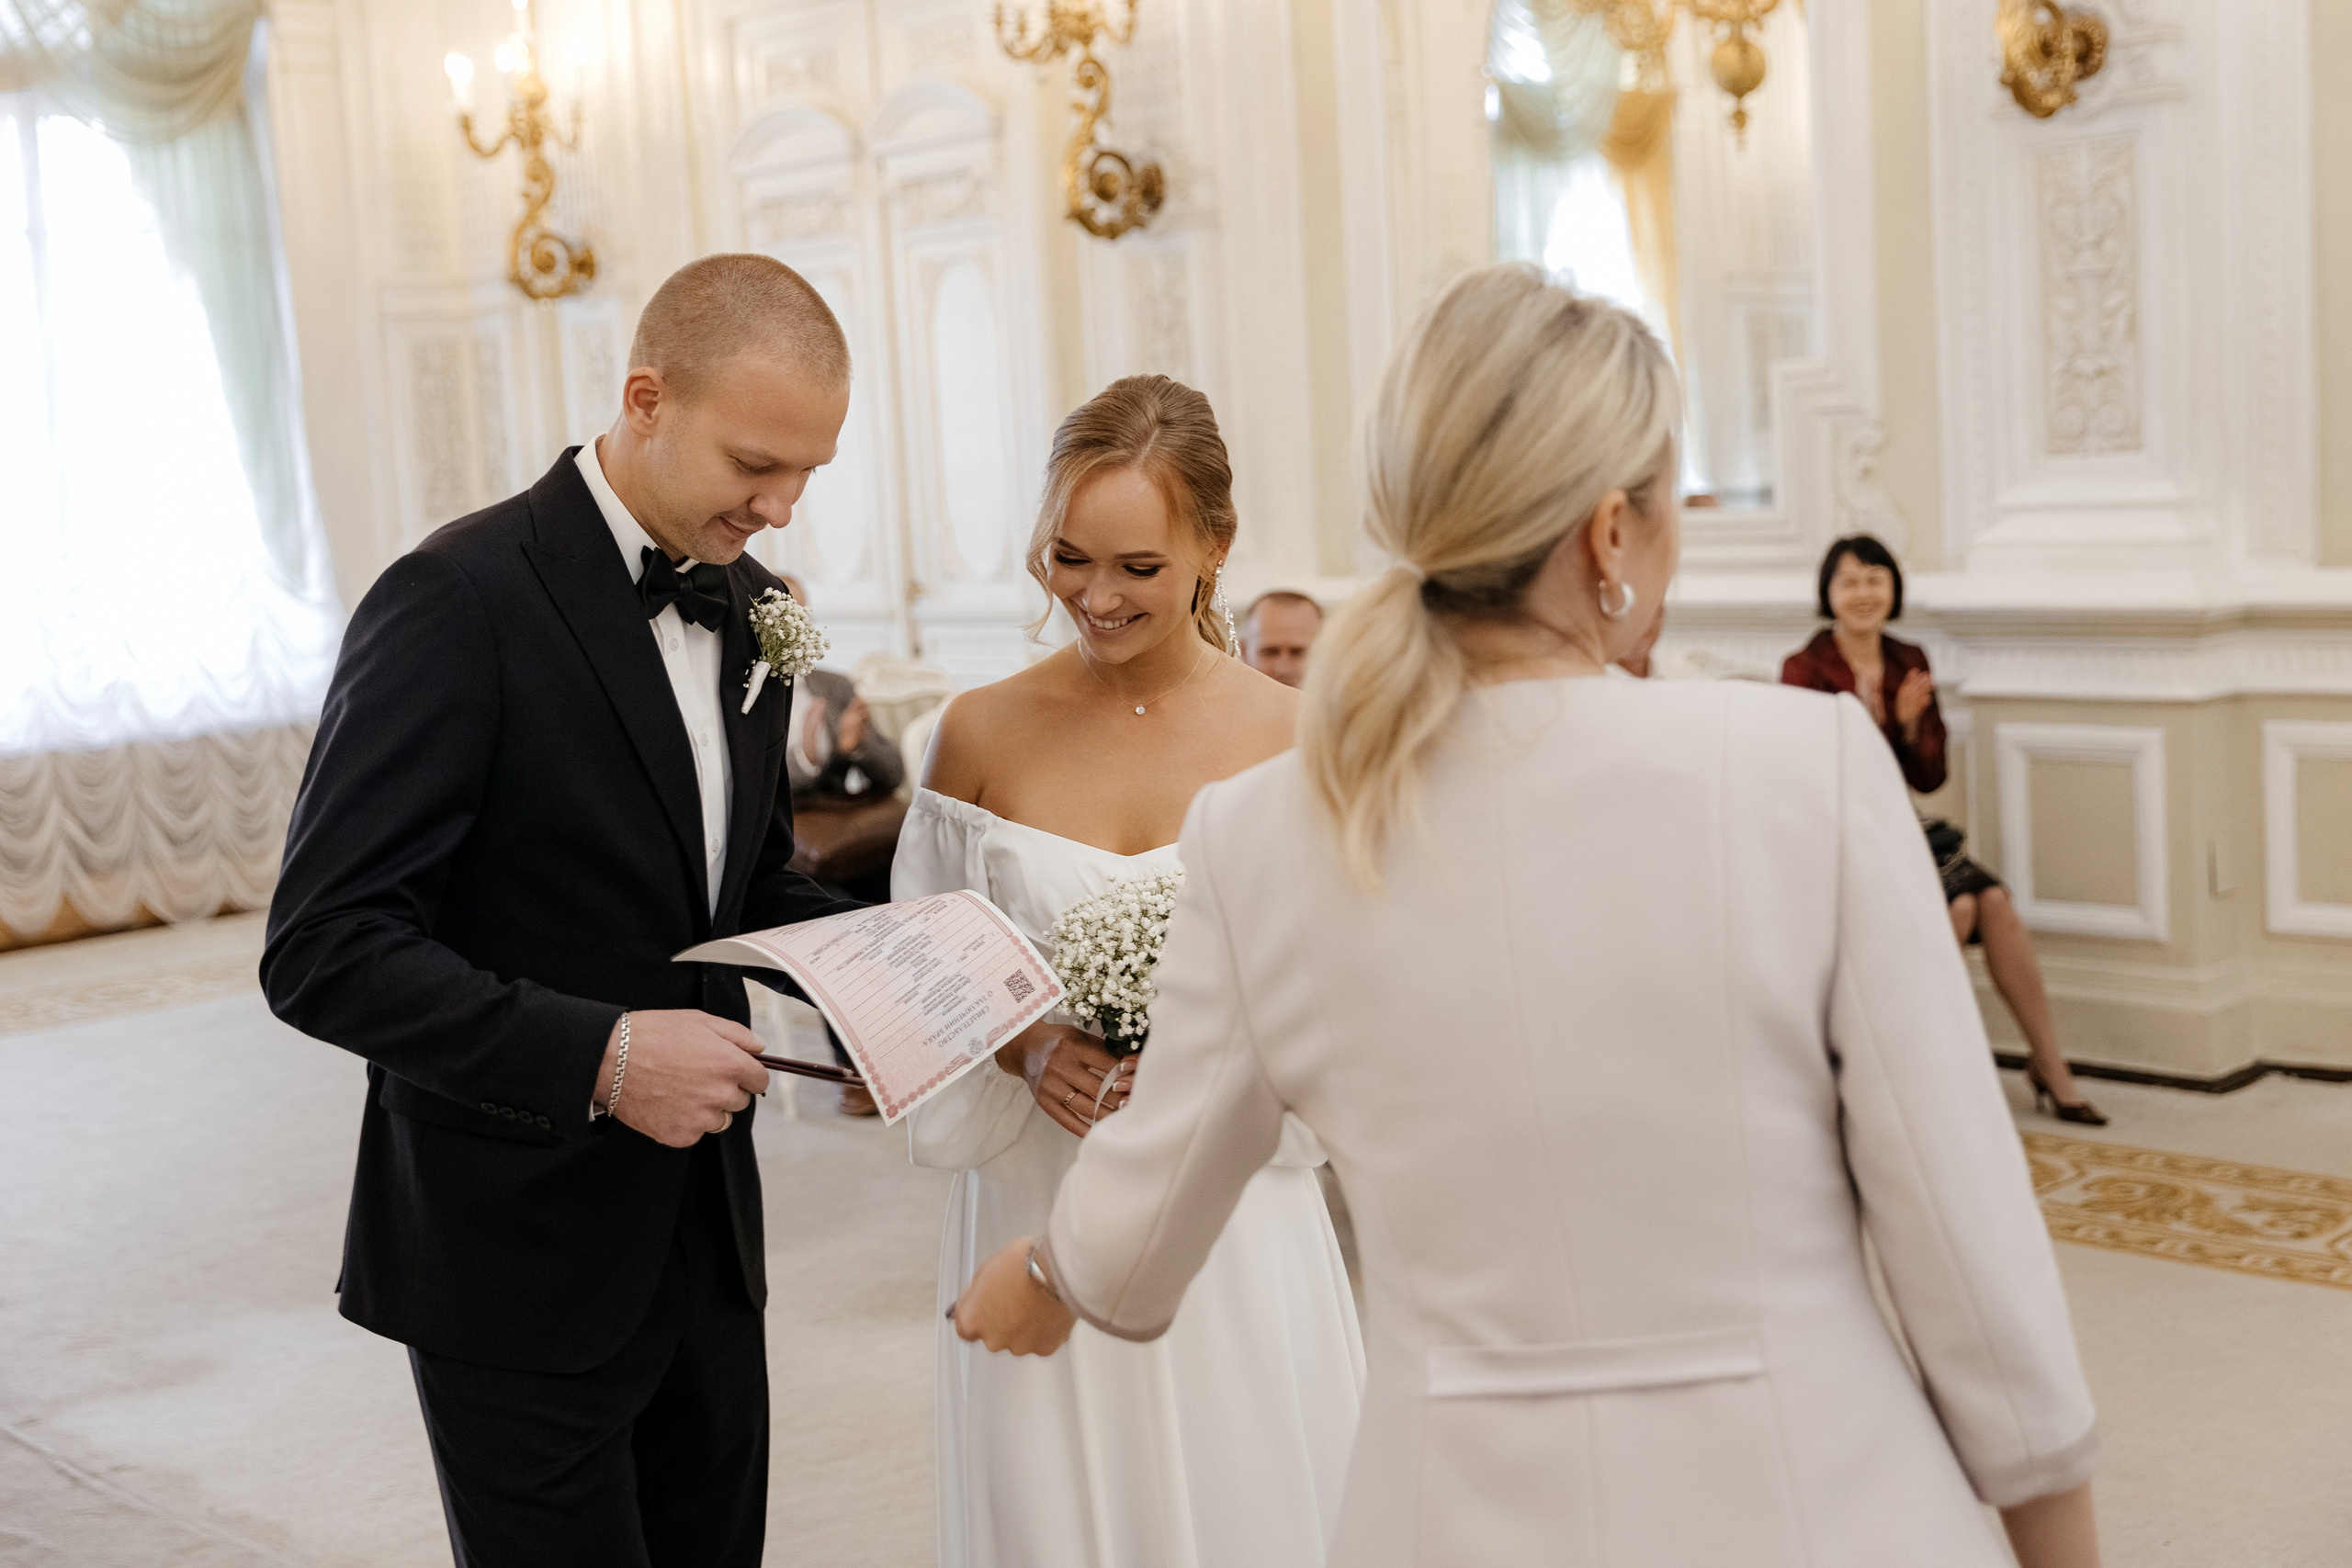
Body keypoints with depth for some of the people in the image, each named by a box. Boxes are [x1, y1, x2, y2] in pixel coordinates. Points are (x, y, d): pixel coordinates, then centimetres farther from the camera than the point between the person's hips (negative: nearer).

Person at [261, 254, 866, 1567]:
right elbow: (324, 951, -21)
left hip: (707, 1241, 7)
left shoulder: (749, 607, 7)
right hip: (520, 1256, -7)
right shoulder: (460, 601, -17)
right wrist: (602, 1055, -28)